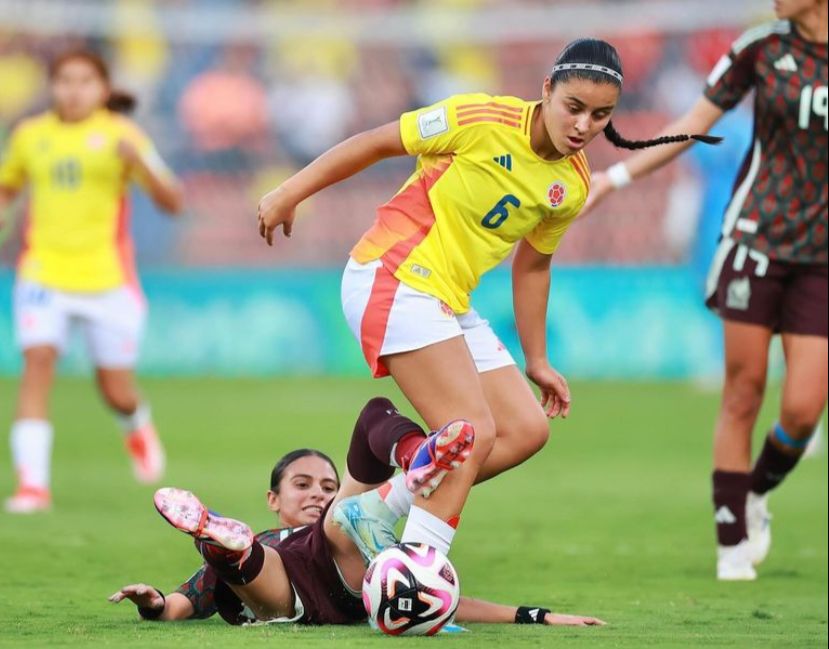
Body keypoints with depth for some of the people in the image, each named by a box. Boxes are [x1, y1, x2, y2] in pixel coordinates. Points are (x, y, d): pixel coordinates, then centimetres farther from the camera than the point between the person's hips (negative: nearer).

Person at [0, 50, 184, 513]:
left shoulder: (119, 133, -3)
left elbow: (172, 202, -8)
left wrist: (139, 162, -26)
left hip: (107, 278, -1)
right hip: (44, 273, 1)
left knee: (116, 391, 6)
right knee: (37, 362, -20)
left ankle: (138, 426, 44)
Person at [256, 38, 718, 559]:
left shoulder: (574, 187, 5)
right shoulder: (484, 120, -16)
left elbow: (532, 266, 20)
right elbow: (376, 143, -7)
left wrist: (537, 362, 23)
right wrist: (289, 194, -5)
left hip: (450, 303, 8)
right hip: (393, 278, -8)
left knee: (527, 430, 4)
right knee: (474, 432, -19)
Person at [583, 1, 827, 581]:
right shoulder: (762, 48, -1)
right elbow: (692, 126, 5)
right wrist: (616, 177, 1)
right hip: (757, 241, 0)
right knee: (744, 394, -2)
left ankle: (757, 496, 24)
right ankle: (733, 543, 11)